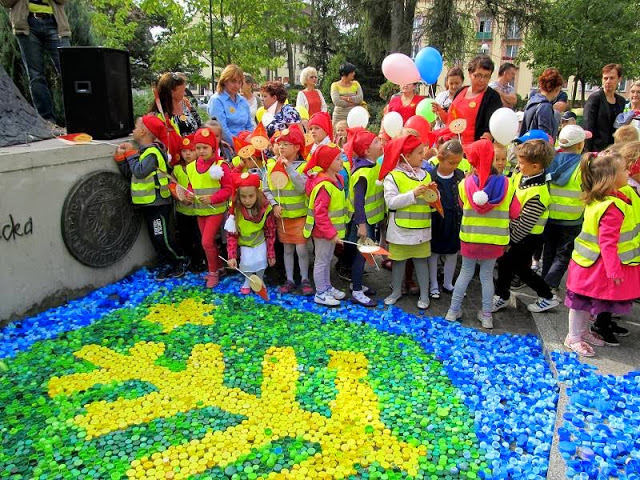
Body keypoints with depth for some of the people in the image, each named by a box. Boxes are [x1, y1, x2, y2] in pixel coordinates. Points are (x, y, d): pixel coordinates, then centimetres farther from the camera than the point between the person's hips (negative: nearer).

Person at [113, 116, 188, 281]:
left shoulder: (152, 152, -16)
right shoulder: (143, 151, 14)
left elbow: (139, 172, -26)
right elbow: (129, 173, 12)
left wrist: (131, 154, -15)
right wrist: (121, 157, 2)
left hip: (157, 203, -10)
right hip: (147, 203, 10)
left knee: (163, 237, -5)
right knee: (154, 237, 13)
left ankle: (181, 261, 11)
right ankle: (165, 265, 22)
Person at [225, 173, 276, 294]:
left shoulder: (265, 209, -25)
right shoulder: (236, 210, -25)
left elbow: (270, 233, -13)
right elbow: (231, 235, -18)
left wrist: (271, 254, -10)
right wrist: (232, 256, -25)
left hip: (260, 241, 0)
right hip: (244, 243, 0)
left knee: (261, 261, -12)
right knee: (247, 262, -15)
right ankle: (247, 282, 16)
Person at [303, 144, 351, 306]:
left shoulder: (337, 179, 6)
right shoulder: (324, 185, -26)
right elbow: (320, 214, -27)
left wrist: (334, 231, 16)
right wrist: (331, 233, -26)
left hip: (332, 229, 9)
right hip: (323, 231, -9)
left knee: (327, 260, 22)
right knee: (321, 261, 4)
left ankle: (327, 287, 37)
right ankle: (320, 294, 16)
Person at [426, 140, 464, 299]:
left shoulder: (460, 175, -1)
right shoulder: (430, 176, -14)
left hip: (454, 222, 4)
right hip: (436, 222, -4)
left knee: (452, 253, 15)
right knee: (434, 253, 11)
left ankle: (447, 284, 33)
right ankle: (434, 285, 26)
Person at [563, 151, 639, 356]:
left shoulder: (597, 199, 3)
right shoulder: (613, 207, -28)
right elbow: (607, 242, -29)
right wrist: (614, 270, -26)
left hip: (591, 262, 9)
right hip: (598, 266, -9)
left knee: (586, 299, 21)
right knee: (585, 300, 5)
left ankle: (583, 331, 36)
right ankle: (573, 337, 20)